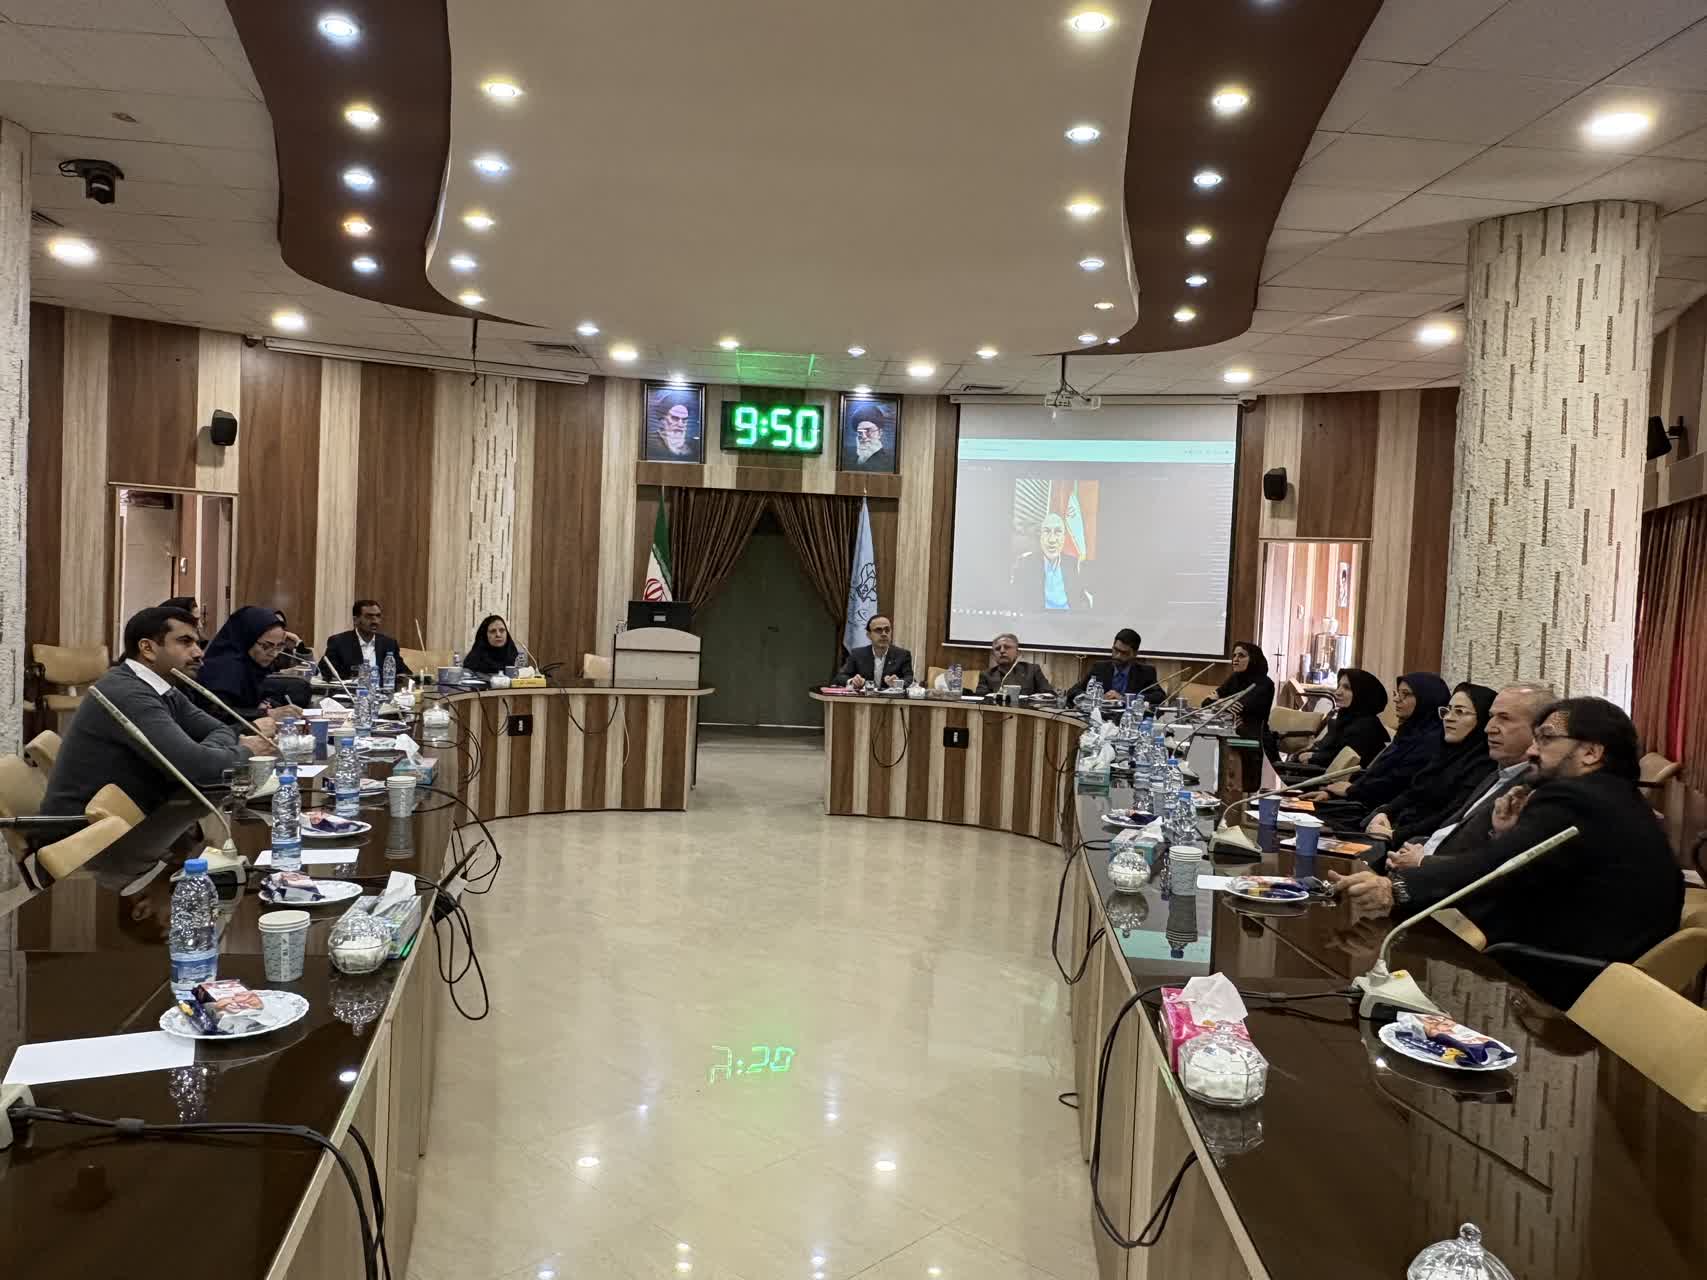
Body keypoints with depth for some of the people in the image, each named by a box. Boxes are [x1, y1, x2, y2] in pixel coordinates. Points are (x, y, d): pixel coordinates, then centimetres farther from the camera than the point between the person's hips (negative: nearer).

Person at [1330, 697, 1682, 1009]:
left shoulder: (1573, 801, -15)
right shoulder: (1621, 804, 17)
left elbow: (1493, 868, -32)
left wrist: (1396, 888, -44)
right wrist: (1509, 837, -1)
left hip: (1565, 989, -10)